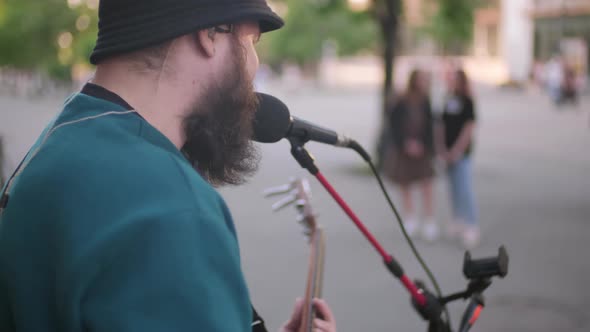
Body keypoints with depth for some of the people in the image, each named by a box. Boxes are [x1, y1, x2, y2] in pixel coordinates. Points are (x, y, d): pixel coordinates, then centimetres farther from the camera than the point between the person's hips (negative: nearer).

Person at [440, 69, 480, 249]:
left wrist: (457, 151, -14)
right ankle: (458, 221, 24)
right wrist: (444, 149, 3)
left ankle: (472, 227, -7)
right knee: (454, 188, 12)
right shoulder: (449, 102, 9)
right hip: (450, 153, 7)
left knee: (465, 189, -9)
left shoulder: (467, 102, -9)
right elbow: (444, 126, 12)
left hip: (462, 152, -7)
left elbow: (469, 129, -12)